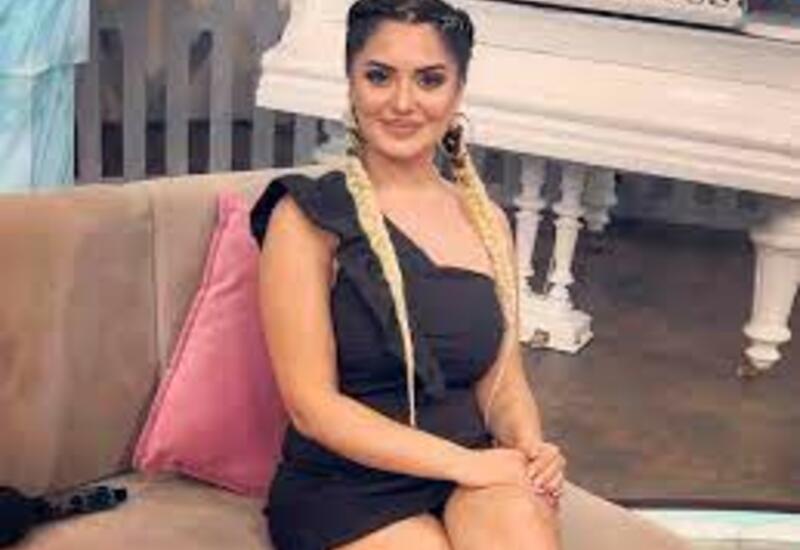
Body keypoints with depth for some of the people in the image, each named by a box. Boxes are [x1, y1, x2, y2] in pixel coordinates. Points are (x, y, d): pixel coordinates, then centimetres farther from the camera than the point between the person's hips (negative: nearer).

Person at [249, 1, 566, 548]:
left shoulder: (488, 221, 13)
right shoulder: (307, 217, -4)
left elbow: (503, 383, 13)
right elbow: (313, 406, -10)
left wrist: (531, 450, -10)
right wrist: (466, 463, -17)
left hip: (468, 481, 3)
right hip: (347, 494, -3)